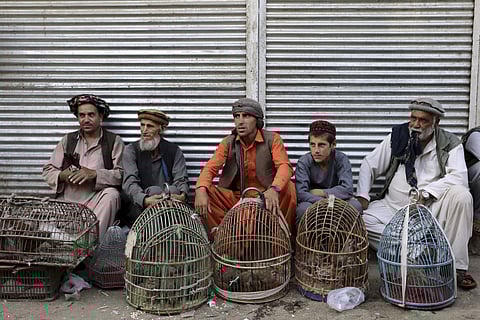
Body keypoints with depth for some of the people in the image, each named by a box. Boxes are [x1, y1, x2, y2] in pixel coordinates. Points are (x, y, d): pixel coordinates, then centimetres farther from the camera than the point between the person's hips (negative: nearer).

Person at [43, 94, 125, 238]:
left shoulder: (114, 141, 5)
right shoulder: (67, 140, 15)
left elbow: (121, 174, -6)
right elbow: (47, 171, 13)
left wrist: (94, 174, -19)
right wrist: (62, 176, -9)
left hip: (96, 202, -1)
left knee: (112, 194, -33)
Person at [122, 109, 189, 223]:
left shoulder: (174, 151, 10)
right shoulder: (131, 150, 5)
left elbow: (181, 180, -1)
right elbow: (129, 182, -9)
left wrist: (182, 195, -27)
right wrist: (145, 200, -32)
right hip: (140, 207, -2)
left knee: (173, 190, -30)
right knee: (154, 190, -32)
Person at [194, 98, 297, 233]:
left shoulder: (272, 139, -4)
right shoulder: (228, 142, 3)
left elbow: (284, 166, -19)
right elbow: (211, 167, -8)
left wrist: (274, 189, -42)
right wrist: (201, 190, -32)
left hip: (266, 197, -2)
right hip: (236, 198, 2)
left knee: (289, 188, -31)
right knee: (206, 192, -21)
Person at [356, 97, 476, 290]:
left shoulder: (450, 144, -3)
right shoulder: (397, 137, 2)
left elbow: (459, 177, -17)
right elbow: (369, 165, 7)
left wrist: (425, 193, -27)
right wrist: (362, 196, -5)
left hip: (430, 209, -1)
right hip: (394, 207, 2)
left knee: (461, 195, -30)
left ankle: (457, 265, -21)